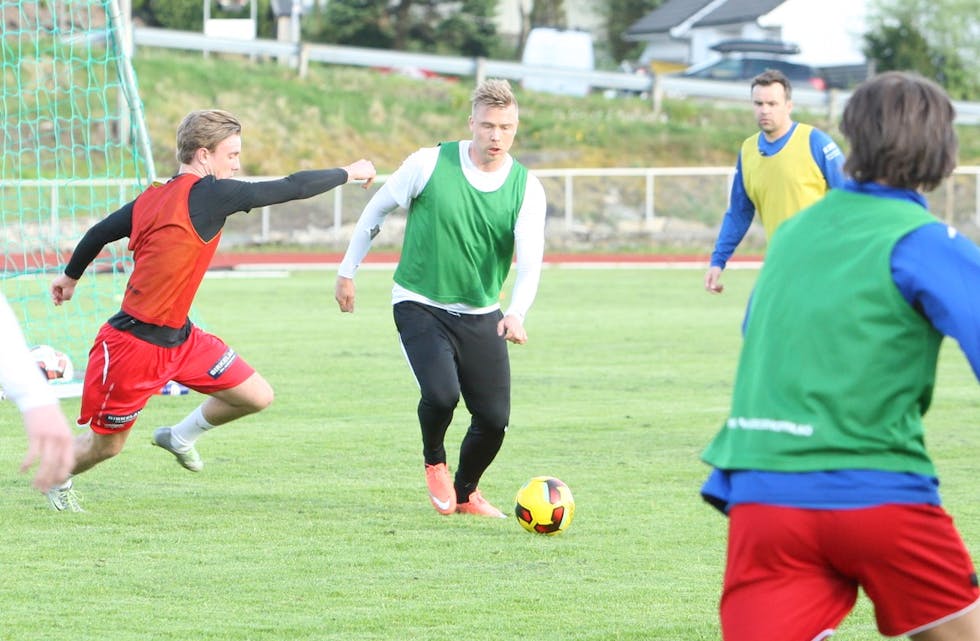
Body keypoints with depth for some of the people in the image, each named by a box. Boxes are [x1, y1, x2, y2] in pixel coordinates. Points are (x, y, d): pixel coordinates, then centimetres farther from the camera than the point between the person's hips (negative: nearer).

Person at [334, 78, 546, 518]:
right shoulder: (429, 164, -12)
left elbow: (530, 260, -17)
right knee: (441, 393, -26)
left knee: (494, 419, -1)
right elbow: (377, 209, 3)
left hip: (482, 316, 3)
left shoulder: (526, 188, -7)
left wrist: (516, 313, -35)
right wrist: (347, 271, 7)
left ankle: (465, 492, 31)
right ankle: (434, 463, 9)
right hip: (420, 305, -3)